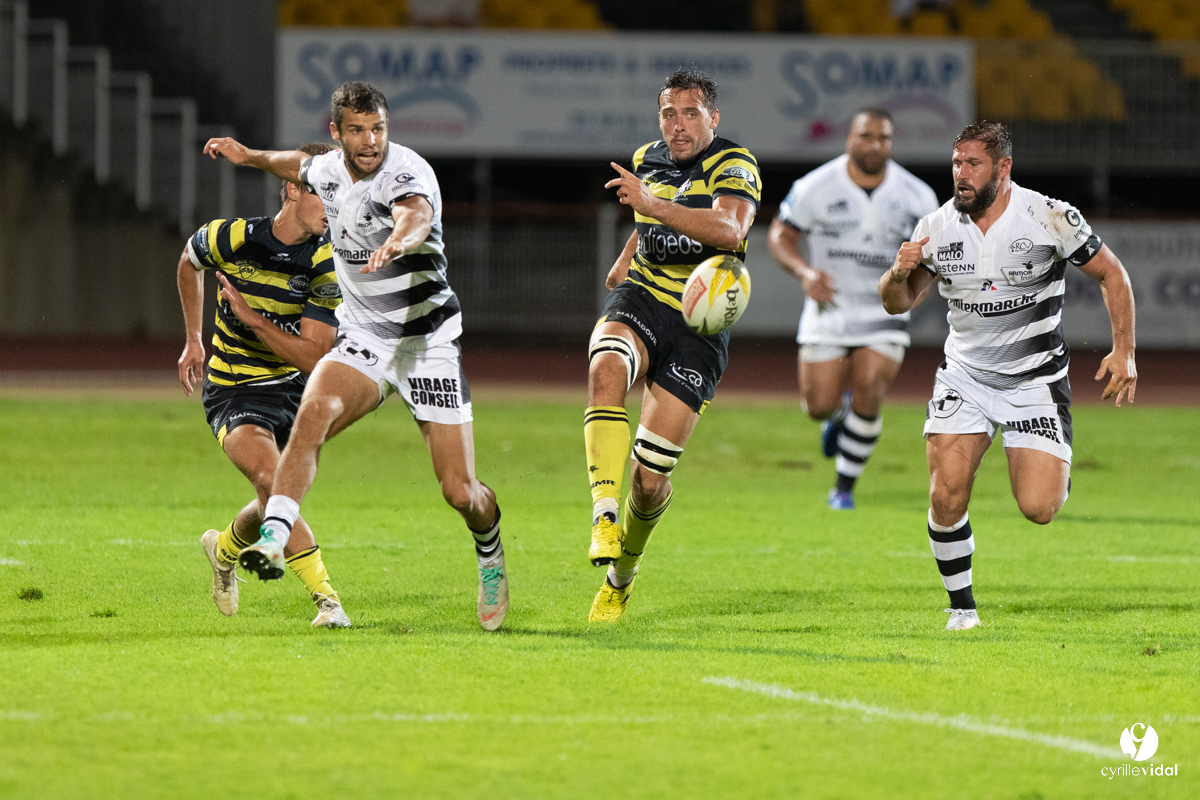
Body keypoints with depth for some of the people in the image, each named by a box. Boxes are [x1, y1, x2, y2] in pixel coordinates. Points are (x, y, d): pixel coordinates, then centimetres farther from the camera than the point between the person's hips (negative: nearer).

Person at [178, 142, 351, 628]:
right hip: (235, 392, -3)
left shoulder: (327, 264, -13)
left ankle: (225, 550, 43)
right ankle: (326, 599, -24)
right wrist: (193, 341, 14)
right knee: (273, 481, -27)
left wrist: (252, 318, -23)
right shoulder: (231, 237, -14)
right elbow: (189, 262, 12)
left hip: (296, 388, 3)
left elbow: (313, 357, -17)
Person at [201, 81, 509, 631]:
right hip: (362, 340, 4)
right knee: (312, 414, -28)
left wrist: (397, 240, -67)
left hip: (427, 342, -4)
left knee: (460, 491, -3)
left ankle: (490, 551, 31)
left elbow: (417, 215, -47)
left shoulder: (409, 172, -21)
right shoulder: (329, 170, 1)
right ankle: (272, 540, -37)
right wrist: (252, 157, 26)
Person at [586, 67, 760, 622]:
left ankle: (623, 570, 25)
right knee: (606, 370, -36)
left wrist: (656, 205, -41)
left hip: (698, 326, -4)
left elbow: (730, 230, -31)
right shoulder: (647, 160, 10)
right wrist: (627, 258, 14)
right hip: (640, 301, 4)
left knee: (650, 477, -7)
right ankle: (604, 516, -44)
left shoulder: (734, 166, -9)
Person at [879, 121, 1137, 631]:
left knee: (1038, 509, -12)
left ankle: (1057, 471, 25)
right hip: (965, 375, 2)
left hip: (1035, 380, -2)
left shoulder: (1049, 218, -13)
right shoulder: (936, 228, -5)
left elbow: (1111, 274, -2)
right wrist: (899, 273, -17)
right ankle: (961, 606, 5)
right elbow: (898, 303, 6)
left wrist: (1124, 350, -8)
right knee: (947, 498, -15)